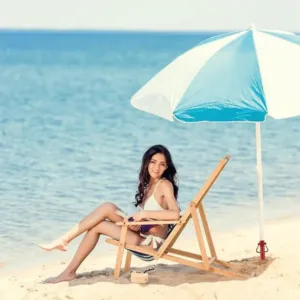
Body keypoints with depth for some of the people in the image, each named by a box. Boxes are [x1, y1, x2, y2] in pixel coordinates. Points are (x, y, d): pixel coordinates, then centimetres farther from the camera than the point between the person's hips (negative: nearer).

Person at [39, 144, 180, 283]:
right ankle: (70, 271, -1)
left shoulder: (165, 184, -10)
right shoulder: (149, 185, 16)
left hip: (151, 241, -8)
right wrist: (138, 222, -7)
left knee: (108, 208, -16)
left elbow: (175, 214, -25)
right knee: (96, 226, -2)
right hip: (141, 234, 8)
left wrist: (143, 214, -19)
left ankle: (64, 240, -10)